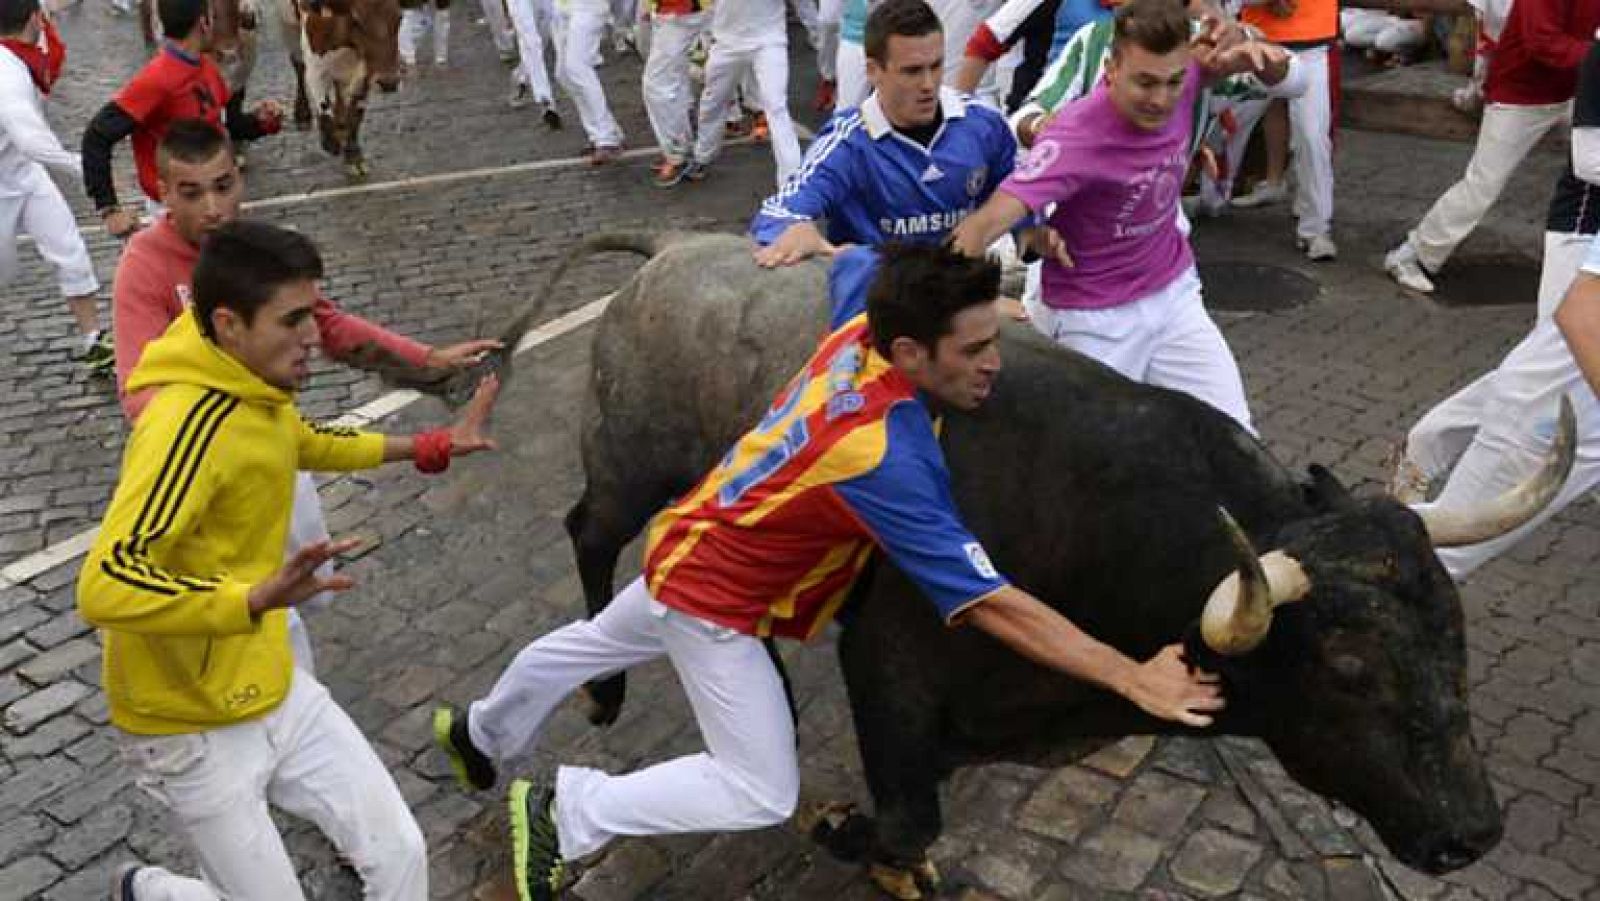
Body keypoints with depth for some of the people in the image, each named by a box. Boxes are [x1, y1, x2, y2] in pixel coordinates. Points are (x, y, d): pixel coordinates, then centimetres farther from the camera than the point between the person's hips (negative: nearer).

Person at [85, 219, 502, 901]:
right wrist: (255, 598, -52)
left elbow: (307, 443, 25)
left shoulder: (256, 389, 0)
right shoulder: (186, 422, -29)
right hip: (193, 728, -8)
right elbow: (104, 587, -39)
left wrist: (431, 447, 22)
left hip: (275, 689, 8)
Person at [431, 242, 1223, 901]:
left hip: (692, 544, 9)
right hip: (717, 595, -9)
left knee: (598, 643, 32)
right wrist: (1132, 678, -33)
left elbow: (853, 258, 7)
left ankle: (482, 736, 60)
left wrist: (972, 307, 5)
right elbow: (991, 606, -37)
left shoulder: (863, 324, -19)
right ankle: (563, 815, 10)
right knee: (761, 795, -2)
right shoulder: (887, 460, -40)